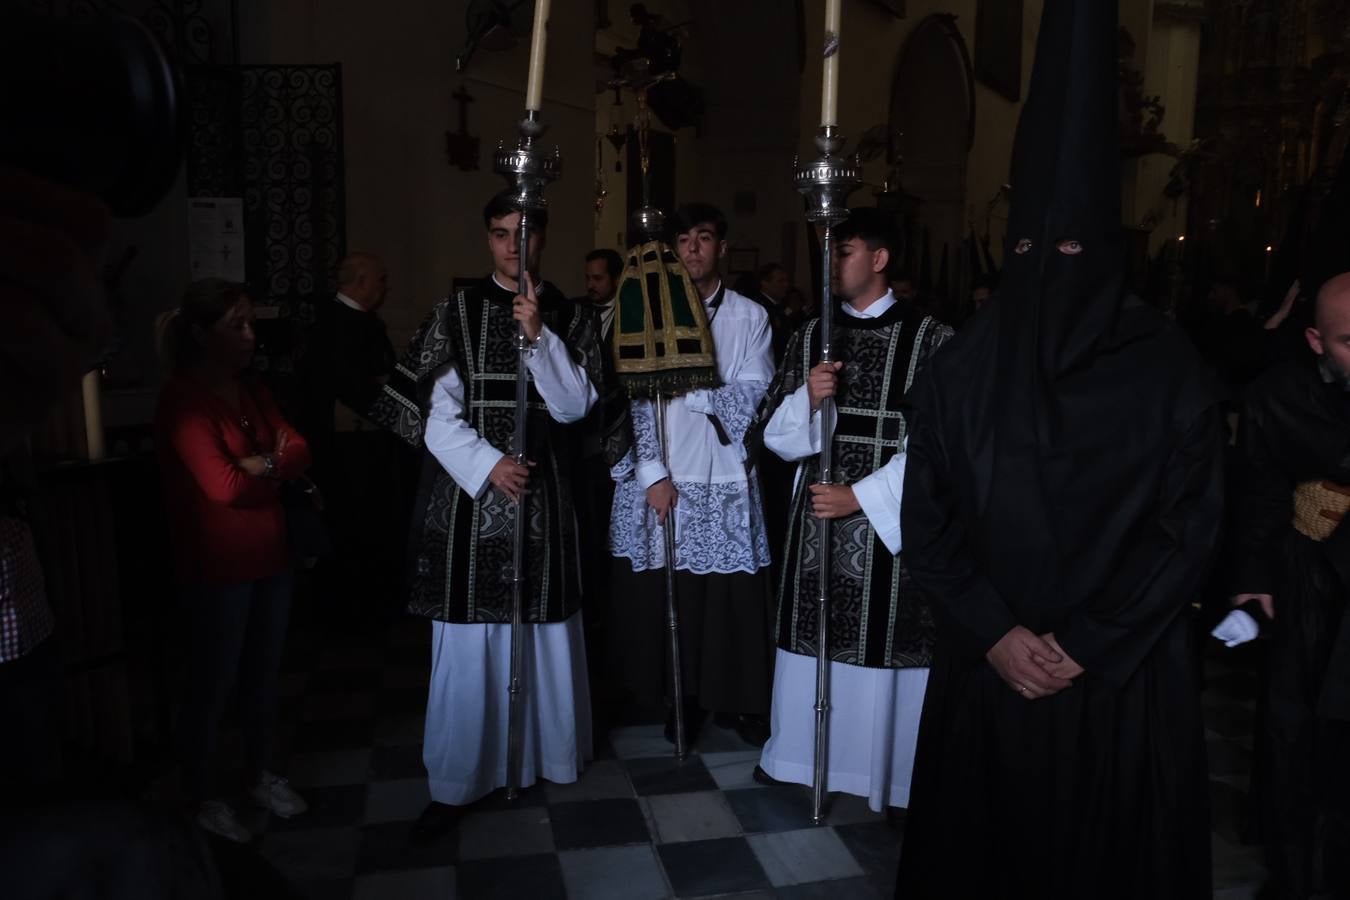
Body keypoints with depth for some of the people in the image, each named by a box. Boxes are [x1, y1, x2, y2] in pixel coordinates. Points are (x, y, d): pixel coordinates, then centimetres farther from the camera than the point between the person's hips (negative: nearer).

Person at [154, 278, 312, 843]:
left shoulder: (250, 389, 8)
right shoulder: (182, 400, -15)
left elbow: (299, 452, 2)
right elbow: (225, 485, -22)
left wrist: (258, 464, -16)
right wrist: (276, 472, -5)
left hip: (270, 557, 7)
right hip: (218, 567, -7)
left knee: (263, 675, 17)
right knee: (212, 683, 8)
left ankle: (261, 776, 34)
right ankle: (201, 795, 25)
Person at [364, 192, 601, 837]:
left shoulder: (569, 318, 8)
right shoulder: (456, 312, 4)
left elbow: (574, 404, -3)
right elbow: (438, 414, -2)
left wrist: (539, 334, -13)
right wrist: (489, 464, -14)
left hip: (542, 491, 1)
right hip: (469, 490, -1)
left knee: (542, 629, 8)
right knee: (468, 637, 1)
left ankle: (549, 753, 27)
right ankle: (456, 781, 12)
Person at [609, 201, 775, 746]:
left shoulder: (749, 317, 6)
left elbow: (752, 399, -2)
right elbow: (638, 399, -1)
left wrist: (687, 385, -13)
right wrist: (653, 474, -9)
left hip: (725, 481, 0)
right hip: (660, 480, 0)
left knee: (732, 597, 4)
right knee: (667, 595, 4)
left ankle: (736, 701, 22)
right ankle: (683, 700, 21)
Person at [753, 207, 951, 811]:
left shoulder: (930, 341, -5)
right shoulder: (810, 338, 9)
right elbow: (776, 434, 7)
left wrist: (860, 496, -13)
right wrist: (808, 398, -14)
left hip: (888, 519, -4)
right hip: (817, 514, 4)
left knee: (883, 642, 1)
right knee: (811, 636, 11)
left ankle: (884, 767, 20)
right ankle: (798, 753, 29)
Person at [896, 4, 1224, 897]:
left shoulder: (1174, 373, -4)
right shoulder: (960, 371, 0)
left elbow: (1191, 528, -6)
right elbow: (926, 521, -1)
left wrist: (1087, 647, -12)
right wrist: (994, 633, -12)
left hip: (1125, 680, -1)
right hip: (987, 669, 2)